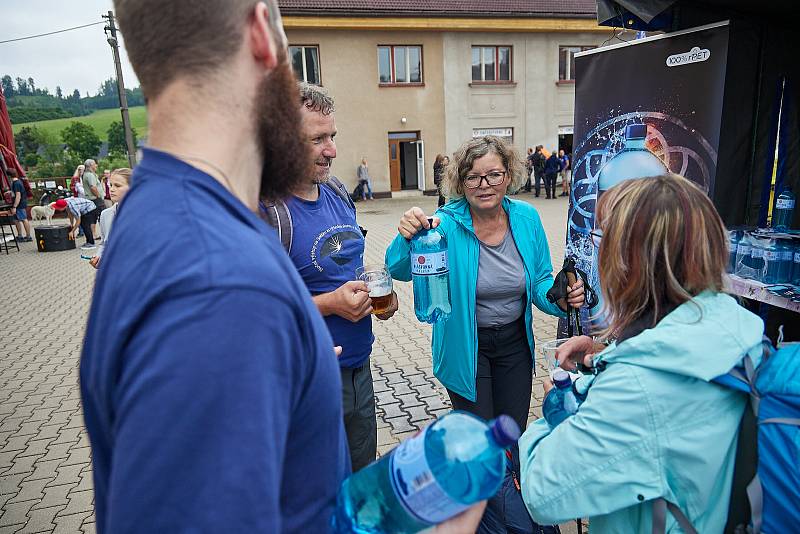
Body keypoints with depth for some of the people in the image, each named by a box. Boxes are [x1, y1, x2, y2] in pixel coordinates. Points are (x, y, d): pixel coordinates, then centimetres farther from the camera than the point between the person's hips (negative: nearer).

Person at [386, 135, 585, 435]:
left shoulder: (526, 218, -8)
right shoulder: (447, 223, -19)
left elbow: (540, 281, 2)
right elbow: (400, 269, -31)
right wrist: (407, 238, -52)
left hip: (515, 341, 4)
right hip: (465, 345, -3)